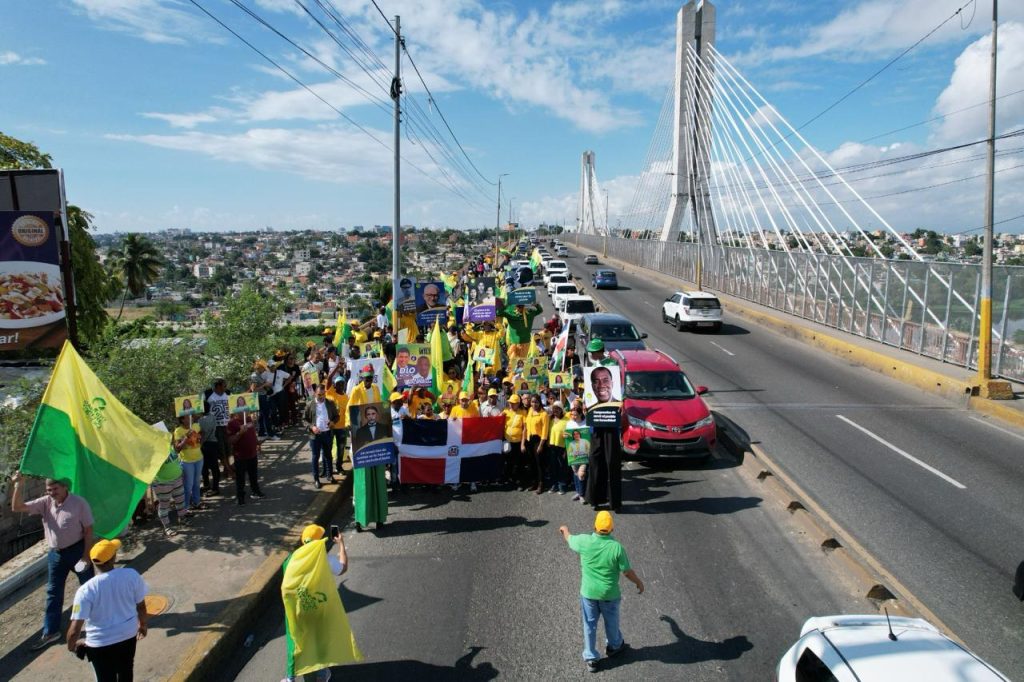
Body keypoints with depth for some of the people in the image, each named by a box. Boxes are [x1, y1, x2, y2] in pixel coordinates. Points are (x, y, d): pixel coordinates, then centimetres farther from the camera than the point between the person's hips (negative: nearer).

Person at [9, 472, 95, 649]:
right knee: (53, 593, 11)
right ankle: (50, 632, 23)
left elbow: (88, 530, -13)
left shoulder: (79, 503, -15)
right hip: (55, 553, 5)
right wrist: (18, 486, -23)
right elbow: (17, 508, -10)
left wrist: (86, 555, -15)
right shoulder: (45, 502, -3)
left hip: (77, 550, -4)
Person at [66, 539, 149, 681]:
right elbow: (141, 606, -3)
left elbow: (75, 630, -22)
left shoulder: (86, 590, -25)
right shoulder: (132, 575, -18)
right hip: (128, 635, 3)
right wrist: (143, 625, 16)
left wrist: (71, 645, 1)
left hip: (101, 643, -2)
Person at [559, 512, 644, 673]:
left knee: (589, 625, 17)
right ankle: (614, 646, 48)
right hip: (610, 594, 0)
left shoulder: (585, 541, -18)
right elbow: (627, 571, -13)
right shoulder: (617, 547, -23)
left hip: (588, 592, 1)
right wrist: (639, 582, 7)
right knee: (611, 622, 25)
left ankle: (591, 659, 27)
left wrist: (565, 530, 28)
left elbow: (570, 539, 5)